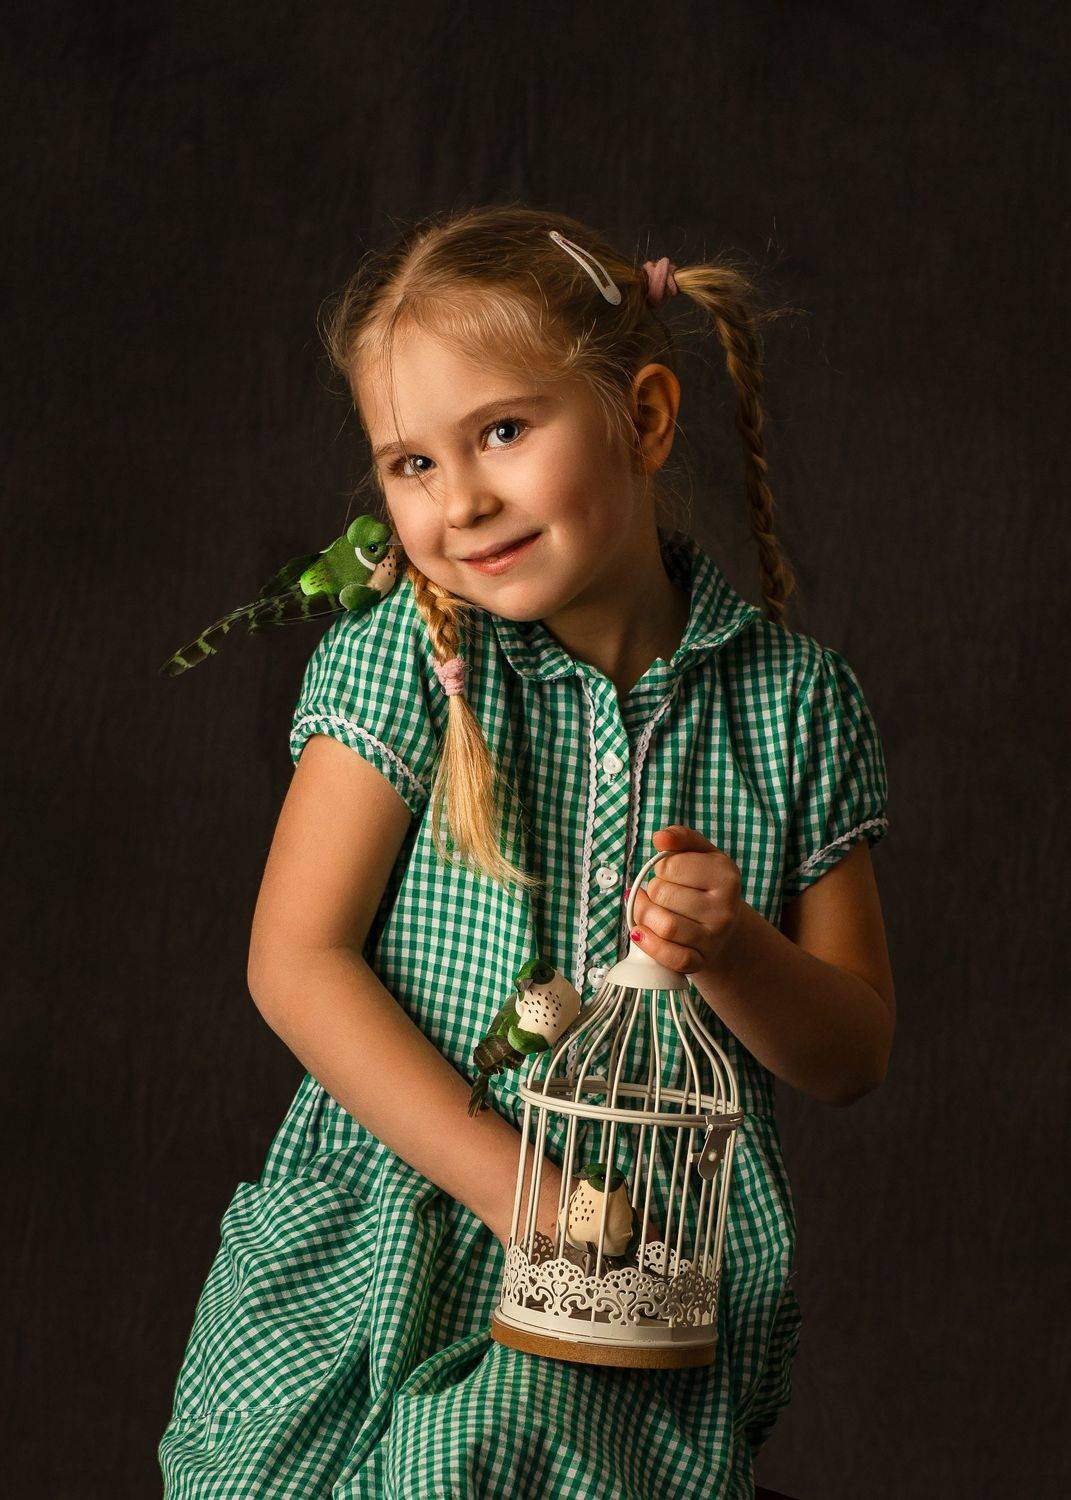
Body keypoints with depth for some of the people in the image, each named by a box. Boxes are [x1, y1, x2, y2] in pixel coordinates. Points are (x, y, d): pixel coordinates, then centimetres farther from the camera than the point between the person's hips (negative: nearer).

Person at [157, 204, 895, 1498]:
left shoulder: (796, 699, -3)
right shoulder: (403, 659, -7)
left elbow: (852, 1057, 3)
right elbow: (296, 965, -12)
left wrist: (730, 949, -20)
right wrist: (528, 1197, -18)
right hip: (383, 1288, 0)